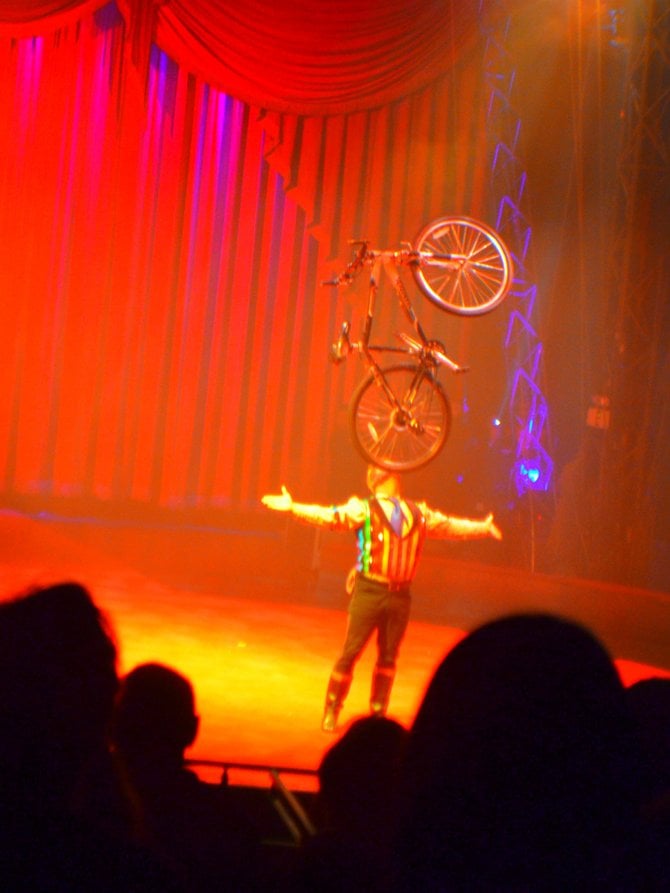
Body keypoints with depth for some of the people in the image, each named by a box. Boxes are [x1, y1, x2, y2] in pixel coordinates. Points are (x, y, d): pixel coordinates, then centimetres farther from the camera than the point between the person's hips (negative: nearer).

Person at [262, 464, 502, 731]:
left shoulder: (418, 513, 13)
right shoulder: (362, 509, -2)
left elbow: (449, 525, 24)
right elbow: (330, 516, -13)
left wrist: (483, 528, 30)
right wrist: (293, 507, -26)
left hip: (400, 595, 4)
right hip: (369, 590, -4)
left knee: (388, 657, 10)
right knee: (350, 653, -1)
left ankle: (378, 713, 22)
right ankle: (332, 711, 12)